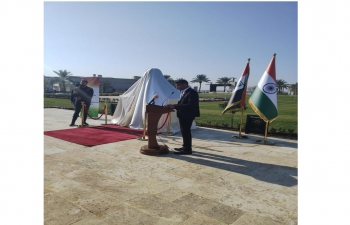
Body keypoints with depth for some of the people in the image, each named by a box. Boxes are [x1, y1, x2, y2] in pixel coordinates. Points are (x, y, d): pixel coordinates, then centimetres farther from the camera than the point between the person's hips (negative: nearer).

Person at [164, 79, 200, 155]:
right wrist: (173, 106, 0)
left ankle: (187, 149, 6)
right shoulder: (184, 92, 13)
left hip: (187, 116, -10)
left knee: (186, 132, -3)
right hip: (183, 115, 10)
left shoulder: (191, 93, -17)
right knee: (184, 131, 17)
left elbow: (190, 105, -26)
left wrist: (174, 106, -27)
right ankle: (185, 146, 30)